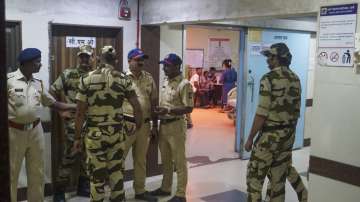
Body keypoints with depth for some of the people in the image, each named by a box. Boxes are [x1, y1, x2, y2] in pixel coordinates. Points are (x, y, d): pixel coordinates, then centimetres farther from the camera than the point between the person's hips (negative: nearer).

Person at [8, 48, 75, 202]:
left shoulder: (38, 84, 7)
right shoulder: (9, 80, -10)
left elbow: (54, 104, 11)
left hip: (35, 131, 5)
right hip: (14, 132, -5)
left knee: (37, 173, 14)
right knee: (11, 174, 8)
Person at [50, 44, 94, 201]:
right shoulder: (67, 74, -1)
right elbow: (52, 93, 3)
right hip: (73, 123, -3)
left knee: (88, 156, 12)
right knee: (69, 157, -3)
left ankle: (84, 187, 27)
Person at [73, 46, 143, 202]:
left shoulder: (87, 79, -4)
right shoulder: (123, 79, -1)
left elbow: (80, 112, -6)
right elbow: (137, 108, -4)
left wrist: (77, 137, 2)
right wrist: (138, 127, 13)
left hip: (95, 134, -1)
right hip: (116, 133, 2)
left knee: (97, 175, 8)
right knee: (117, 173, 12)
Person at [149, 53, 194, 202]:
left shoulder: (184, 84, -15)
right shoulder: (166, 82, 11)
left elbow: (189, 108, -18)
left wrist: (168, 110, -24)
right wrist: (159, 110, 5)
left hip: (176, 126, -8)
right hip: (163, 125, 8)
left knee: (179, 161, 2)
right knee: (165, 160, 19)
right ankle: (165, 188, 33)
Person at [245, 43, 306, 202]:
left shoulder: (269, 79, -15)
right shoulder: (295, 79, 7)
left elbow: (261, 113, -18)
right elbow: (296, 110, 12)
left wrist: (250, 138, -10)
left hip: (270, 135, -7)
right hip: (288, 135, 7)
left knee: (255, 176, 3)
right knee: (279, 179, 14)